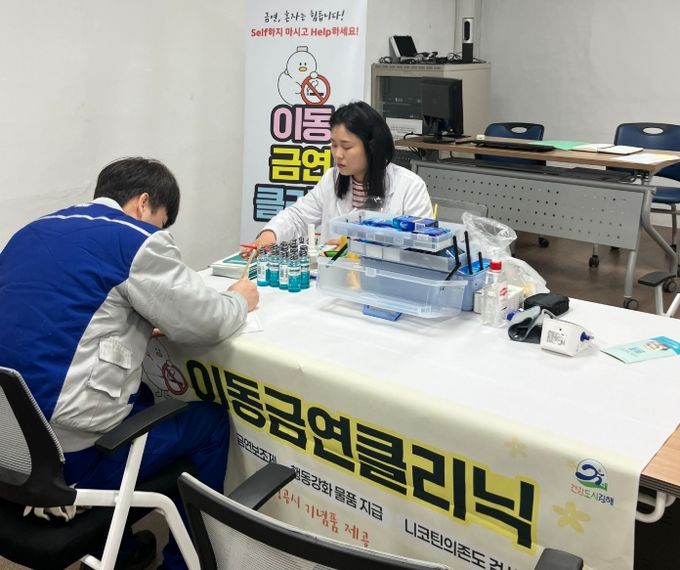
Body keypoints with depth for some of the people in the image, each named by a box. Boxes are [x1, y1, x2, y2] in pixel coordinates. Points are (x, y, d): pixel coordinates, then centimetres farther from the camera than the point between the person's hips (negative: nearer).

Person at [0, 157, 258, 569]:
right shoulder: (136, 239, -9)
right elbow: (205, 322, -6)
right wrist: (240, 301, 14)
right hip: (68, 451, -8)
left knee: (143, 400, 31)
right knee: (211, 422, 14)